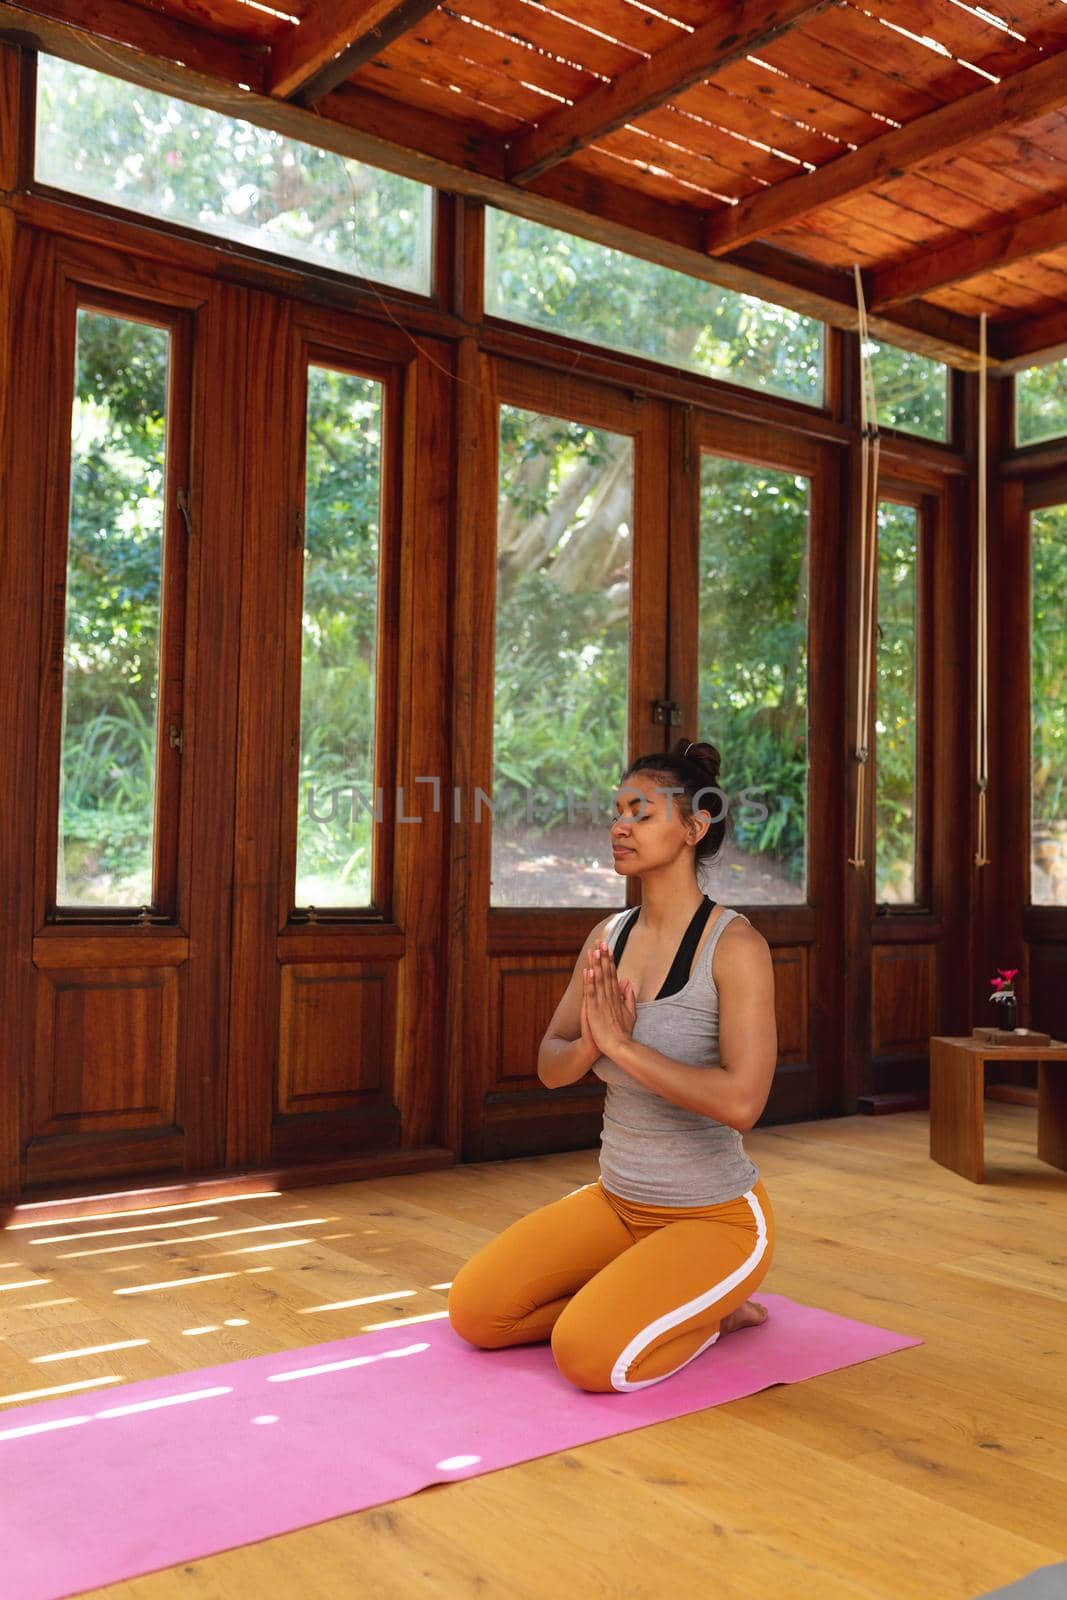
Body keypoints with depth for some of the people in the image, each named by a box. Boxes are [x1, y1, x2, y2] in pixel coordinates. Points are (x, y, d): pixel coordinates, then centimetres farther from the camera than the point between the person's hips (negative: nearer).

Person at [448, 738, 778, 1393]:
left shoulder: (734, 944, -19)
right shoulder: (609, 936, 1)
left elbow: (741, 1102, -29)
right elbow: (550, 1067, 5)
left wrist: (622, 1044, -28)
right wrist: (590, 1046, -18)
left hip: (714, 1215, -6)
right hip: (617, 1200, 7)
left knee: (592, 1356, -25)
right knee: (473, 1311, -3)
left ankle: (706, 1313, 5)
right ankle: (634, 1300, 15)